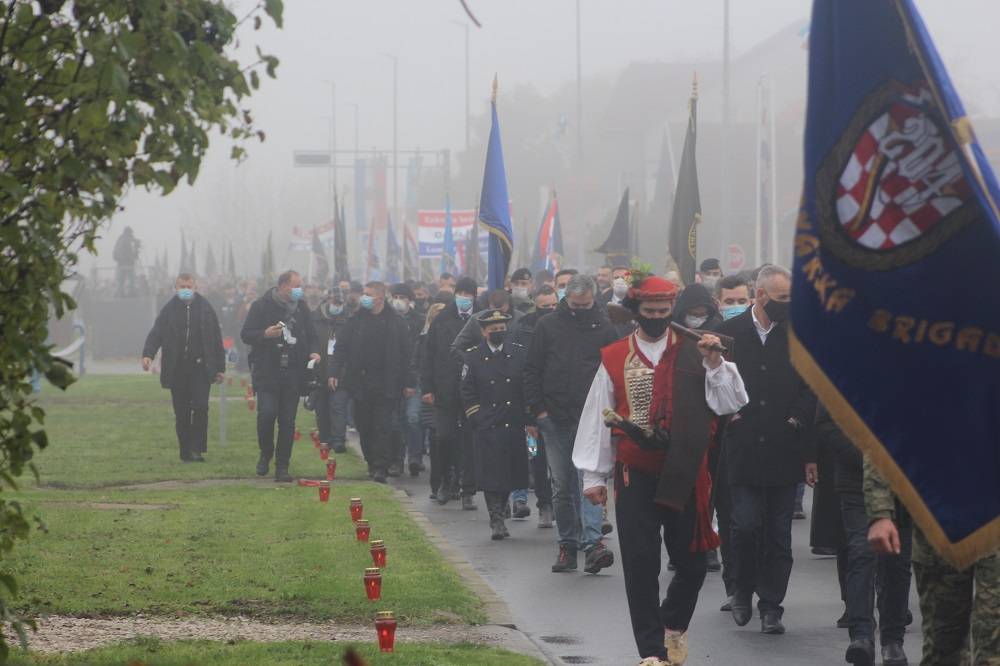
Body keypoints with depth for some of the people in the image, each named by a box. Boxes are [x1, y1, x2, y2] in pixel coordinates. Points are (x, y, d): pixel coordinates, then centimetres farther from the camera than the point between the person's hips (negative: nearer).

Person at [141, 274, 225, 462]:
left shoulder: (205, 309, 5)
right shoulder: (169, 310, 4)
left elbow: (216, 339, 8)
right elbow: (156, 334, -3)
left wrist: (220, 368, 6)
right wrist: (147, 354, -22)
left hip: (200, 368, -1)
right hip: (177, 370, 1)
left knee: (200, 407, -14)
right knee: (181, 414, 5)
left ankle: (197, 449, -6)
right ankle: (186, 453, 13)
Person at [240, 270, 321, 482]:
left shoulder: (301, 307, 12)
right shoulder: (261, 306, -2)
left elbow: (311, 335, 20)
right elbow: (246, 335, -2)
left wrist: (314, 351, 0)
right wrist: (265, 334, -21)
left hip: (293, 373, 4)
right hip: (267, 372, -4)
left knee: (287, 421, 1)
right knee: (267, 414, -15)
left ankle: (282, 467, 6)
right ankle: (265, 454, 11)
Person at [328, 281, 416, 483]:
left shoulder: (395, 322, 0)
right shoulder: (356, 320, 6)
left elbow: (407, 353, 2)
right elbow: (341, 348, 7)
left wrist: (409, 383, -1)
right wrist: (334, 373, -4)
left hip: (386, 384, -3)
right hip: (360, 381, 3)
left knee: (383, 427, -7)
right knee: (364, 426, 6)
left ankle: (380, 467, -7)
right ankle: (373, 463, 18)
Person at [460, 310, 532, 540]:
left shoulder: (519, 353, 6)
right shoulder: (473, 356, 2)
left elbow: (529, 389, 9)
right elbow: (467, 392, 4)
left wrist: (529, 421, 3)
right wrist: (477, 418, -5)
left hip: (514, 426, 2)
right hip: (487, 426, -2)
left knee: (512, 470, 6)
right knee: (491, 474, -7)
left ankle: (501, 510, 26)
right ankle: (496, 521, -4)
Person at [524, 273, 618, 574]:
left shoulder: (604, 328, 5)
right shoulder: (547, 326, 5)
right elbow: (532, 370, 8)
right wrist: (538, 408, -1)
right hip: (556, 419, 2)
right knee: (562, 486, 6)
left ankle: (592, 541, -21)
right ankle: (568, 545, 13)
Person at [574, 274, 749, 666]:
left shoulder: (693, 353, 3)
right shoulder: (615, 359, 3)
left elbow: (729, 404, -3)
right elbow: (597, 419, 6)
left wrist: (714, 364, -17)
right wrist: (594, 475, 6)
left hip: (685, 476, 1)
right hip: (635, 476, -1)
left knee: (691, 562, 8)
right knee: (640, 565, -3)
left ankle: (674, 626, 34)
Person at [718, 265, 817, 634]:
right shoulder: (729, 333, 2)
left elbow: (812, 385, 10)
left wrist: (798, 417, -3)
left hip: (783, 448, 1)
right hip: (742, 448, -1)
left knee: (778, 532, 3)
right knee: (745, 524, -7)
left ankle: (771, 606, 11)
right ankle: (743, 591, 17)